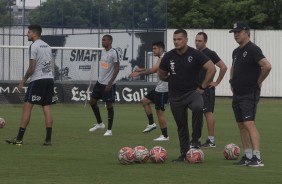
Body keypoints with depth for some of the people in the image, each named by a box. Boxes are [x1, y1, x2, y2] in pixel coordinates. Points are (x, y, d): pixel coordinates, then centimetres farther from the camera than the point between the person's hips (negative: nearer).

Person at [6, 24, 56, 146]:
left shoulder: (34, 46, -9)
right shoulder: (47, 46, 16)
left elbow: (32, 68, -13)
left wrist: (23, 81, -5)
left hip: (37, 80, -8)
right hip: (49, 79, 8)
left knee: (27, 106, -5)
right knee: (47, 107, 5)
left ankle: (19, 138, -7)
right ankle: (48, 139, 0)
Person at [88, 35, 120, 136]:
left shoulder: (113, 53, -16)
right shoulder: (103, 51, 8)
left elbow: (117, 69, -17)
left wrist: (110, 83, -18)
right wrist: (101, 79, 18)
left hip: (109, 84, -8)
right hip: (100, 82, 8)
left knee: (109, 105, -1)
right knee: (92, 101, 12)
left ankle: (109, 130, 6)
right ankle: (99, 123, 27)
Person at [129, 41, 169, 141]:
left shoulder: (163, 58, -17)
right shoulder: (161, 58, 15)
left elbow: (152, 70, -24)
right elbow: (154, 70, 22)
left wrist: (139, 73, -17)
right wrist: (141, 70, 13)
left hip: (163, 89, -10)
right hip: (159, 88, 10)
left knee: (160, 112, -6)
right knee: (145, 101, 17)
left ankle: (165, 136, 1)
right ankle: (151, 124, 18)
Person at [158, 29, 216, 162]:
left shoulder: (195, 54, -7)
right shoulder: (169, 56, 2)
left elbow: (211, 69, -9)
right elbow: (161, 75, 16)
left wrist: (203, 87, -10)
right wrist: (174, 81, 9)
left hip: (192, 92, -3)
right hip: (175, 96, 3)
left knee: (198, 108, -35)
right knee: (181, 126, 8)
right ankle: (184, 153, 19)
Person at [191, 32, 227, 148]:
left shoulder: (210, 54, -8)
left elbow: (223, 67, -13)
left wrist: (216, 82, -10)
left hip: (206, 89, -8)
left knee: (208, 112, -10)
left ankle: (211, 140, -10)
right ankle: (195, 140, 12)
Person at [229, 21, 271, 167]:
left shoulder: (253, 49, -13)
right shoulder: (236, 52, 14)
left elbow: (267, 66, -25)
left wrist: (258, 82, -14)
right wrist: (232, 82, 20)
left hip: (249, 94, -9)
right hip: (237, 94, 9)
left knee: (249, 123, -18)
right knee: (241, 125, 9)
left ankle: (257, 158, -22)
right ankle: (247, 156, 14)